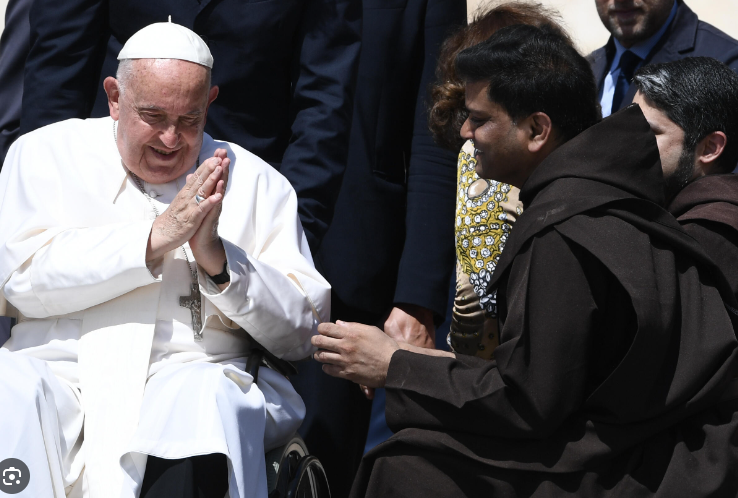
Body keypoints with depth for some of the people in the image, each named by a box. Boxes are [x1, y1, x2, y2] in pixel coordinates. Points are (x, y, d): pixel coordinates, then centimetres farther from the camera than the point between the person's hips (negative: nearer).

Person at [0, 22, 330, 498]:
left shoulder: (257, 184, 14)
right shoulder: (47, 152, 13)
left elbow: (302, 332, 7)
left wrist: (216, 257, -9)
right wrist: (154, 240, -10)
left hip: (194, 375, 0)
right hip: (60, 368, 0)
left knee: (208, 400, -35)